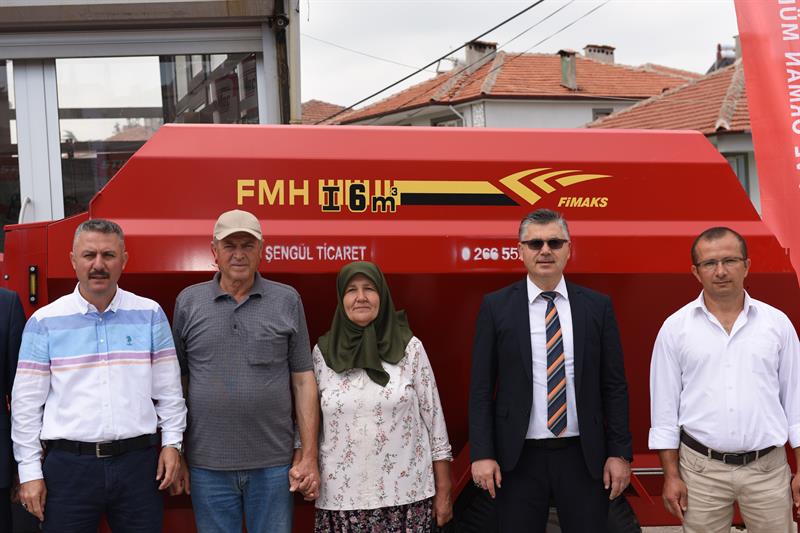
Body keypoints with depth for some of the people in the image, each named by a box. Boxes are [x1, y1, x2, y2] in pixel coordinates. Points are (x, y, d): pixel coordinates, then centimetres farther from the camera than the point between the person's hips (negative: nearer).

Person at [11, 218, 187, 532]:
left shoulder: (149, 314, 5)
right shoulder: (44, 322, 1)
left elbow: (168, 388, 9)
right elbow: (26, 403, 1)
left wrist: (172, 442, 2)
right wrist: (29, 471, -1)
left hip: (138, 461, 1)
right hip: (68, 465, -1)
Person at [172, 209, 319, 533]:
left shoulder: (287, 301, 2)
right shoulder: (188, 302, 4)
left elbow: (303, 381, 2)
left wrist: (309, 456, -2)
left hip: (273, 465, 0)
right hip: (208, 466, 1)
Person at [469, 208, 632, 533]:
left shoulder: (597, 306, 3)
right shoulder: (496, 307, 1)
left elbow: (614, 385, 4)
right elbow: (481, 387, 0)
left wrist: (620, 452, -1)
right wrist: (482, 454, -7)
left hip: (584, 457, 1)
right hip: (518, 458, -1)